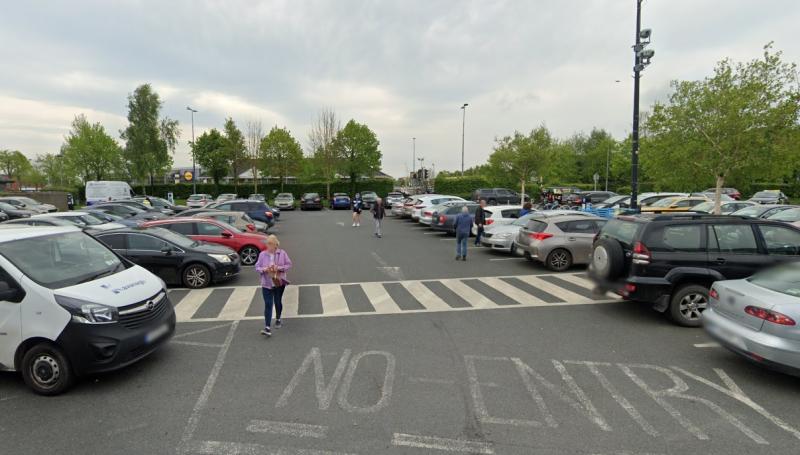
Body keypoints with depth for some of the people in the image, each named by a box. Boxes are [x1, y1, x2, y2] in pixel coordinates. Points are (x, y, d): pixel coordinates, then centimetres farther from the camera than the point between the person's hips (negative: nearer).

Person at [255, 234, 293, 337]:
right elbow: (257, 267, 2)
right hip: (267, 284, 0)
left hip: (279, 283, 1)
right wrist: (264, 269, -18)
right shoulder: (262, 254, -2)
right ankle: (268, 328, -10)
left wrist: (279, 268, -18)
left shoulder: (282, 253, -4)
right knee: (268, 305, -7)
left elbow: (289, 265, -2)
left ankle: (278, 320, 40)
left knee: (278, 302, 16)